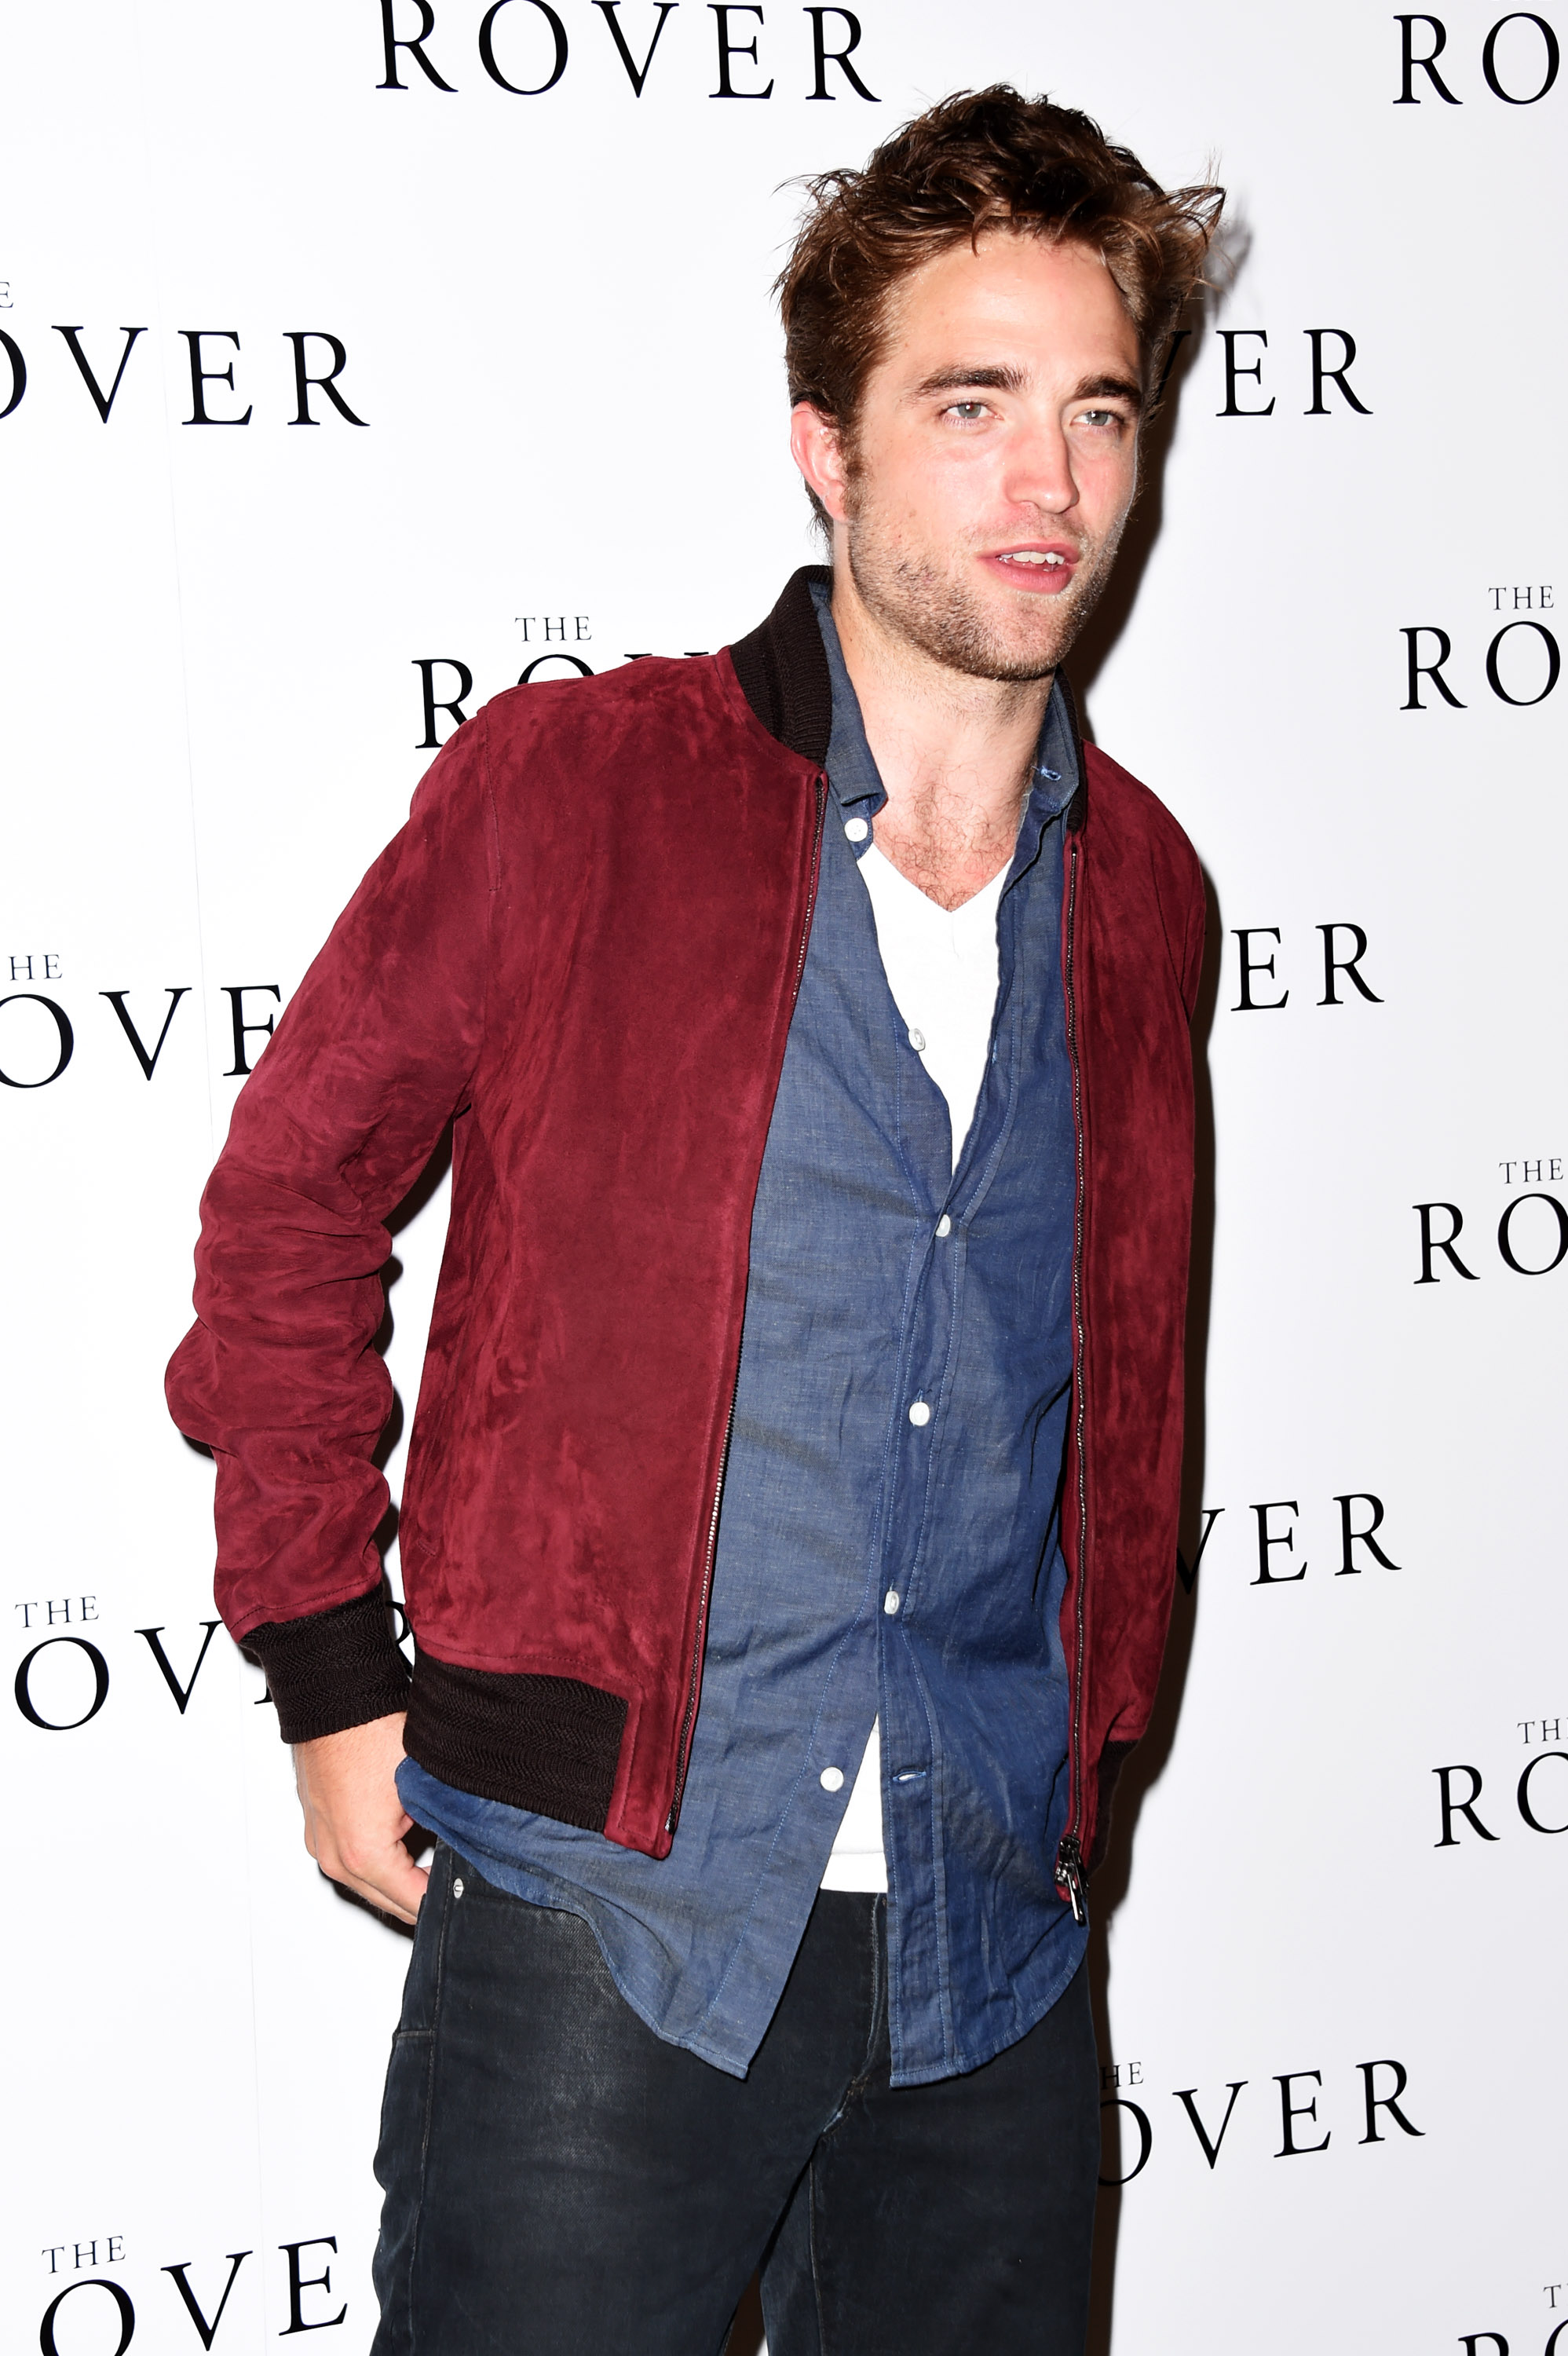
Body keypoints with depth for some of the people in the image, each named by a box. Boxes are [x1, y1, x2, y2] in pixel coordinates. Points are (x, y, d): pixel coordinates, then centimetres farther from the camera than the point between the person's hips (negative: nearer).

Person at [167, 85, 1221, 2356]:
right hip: (606, 1920, -4)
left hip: (993, 1958, 4)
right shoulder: (570, 789, -6)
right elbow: (286, 1208, 1)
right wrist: (340, 1679, -2)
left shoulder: (1139, 890, 7)